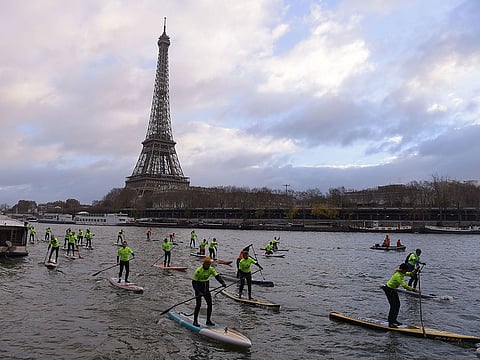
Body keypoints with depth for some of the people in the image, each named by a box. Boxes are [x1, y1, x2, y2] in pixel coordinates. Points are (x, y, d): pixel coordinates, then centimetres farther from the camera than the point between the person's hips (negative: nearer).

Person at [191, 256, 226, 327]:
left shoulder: (211, 269, -6)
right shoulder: (198, 270, -21)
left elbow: (217, 276, -15)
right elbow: (194, 282, -19)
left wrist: (222, 282, -35)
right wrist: (198, 292, -28)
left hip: (206, 289, 5)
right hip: (198, 289, -5)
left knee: (210, 304, 2)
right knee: (198, 304, -11)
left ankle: (208, 320, 14)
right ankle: (195, 321, 1)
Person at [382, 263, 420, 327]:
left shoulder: (402, 273, -1)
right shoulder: (398, 276, -30)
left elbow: (410, 274, 11)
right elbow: (405, 286, -37)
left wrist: (415, 270, -7)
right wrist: (414, 290, -38)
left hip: (393, 290, 10)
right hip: (389, 290, -10)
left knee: (398, 304, 11)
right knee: (393, 306, -11)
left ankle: (394, 320, 24)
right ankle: (390, 323, -6)